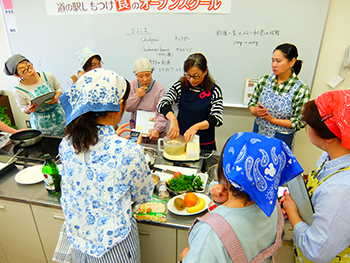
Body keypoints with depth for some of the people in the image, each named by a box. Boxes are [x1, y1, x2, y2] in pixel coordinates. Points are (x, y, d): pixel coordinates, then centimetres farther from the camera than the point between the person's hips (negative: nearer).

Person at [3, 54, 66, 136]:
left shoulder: (48, 76, -10)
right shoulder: (18, 90, -14)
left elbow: (58, 88, 8)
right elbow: (23, 109, 1)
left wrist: (57, 97, -13)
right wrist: (29, 110, -22)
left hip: (60, 116, 2)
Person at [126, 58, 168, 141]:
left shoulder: (159, 88, -10)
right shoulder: (132, 85, 3)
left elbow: (162, 113, -18)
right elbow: (126, 108, 3)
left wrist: (157, 130, -32)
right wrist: (137, 96, -11)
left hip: (153, 128, -2)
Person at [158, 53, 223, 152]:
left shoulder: (214, 90, -3)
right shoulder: (180, 86, 2)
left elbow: (217, 118, -11)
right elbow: (163, 104, -8)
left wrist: (196, 127, -26)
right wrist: (173, 119, -28)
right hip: (180, 139, 1)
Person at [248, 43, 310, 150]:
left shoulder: (301, 89, -15)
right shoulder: (264, 80, -4)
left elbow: (300, 122, -13)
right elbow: (252, 102, 5)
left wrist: (273, 120, -20)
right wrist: (256, 111, -18)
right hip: (258, 133, 4)